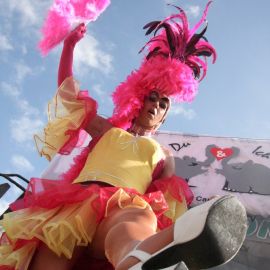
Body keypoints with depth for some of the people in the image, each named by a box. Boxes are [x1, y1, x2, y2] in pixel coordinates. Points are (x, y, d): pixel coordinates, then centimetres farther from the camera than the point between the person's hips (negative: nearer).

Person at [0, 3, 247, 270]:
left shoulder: (164, 155, 34)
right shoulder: (106, 130, 37)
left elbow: (168, 200, 17)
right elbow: (67, 90, 40)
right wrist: (69, 44, 40)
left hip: (123, 209, -3)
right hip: (76, 202, 3)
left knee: (139, 219, -46)